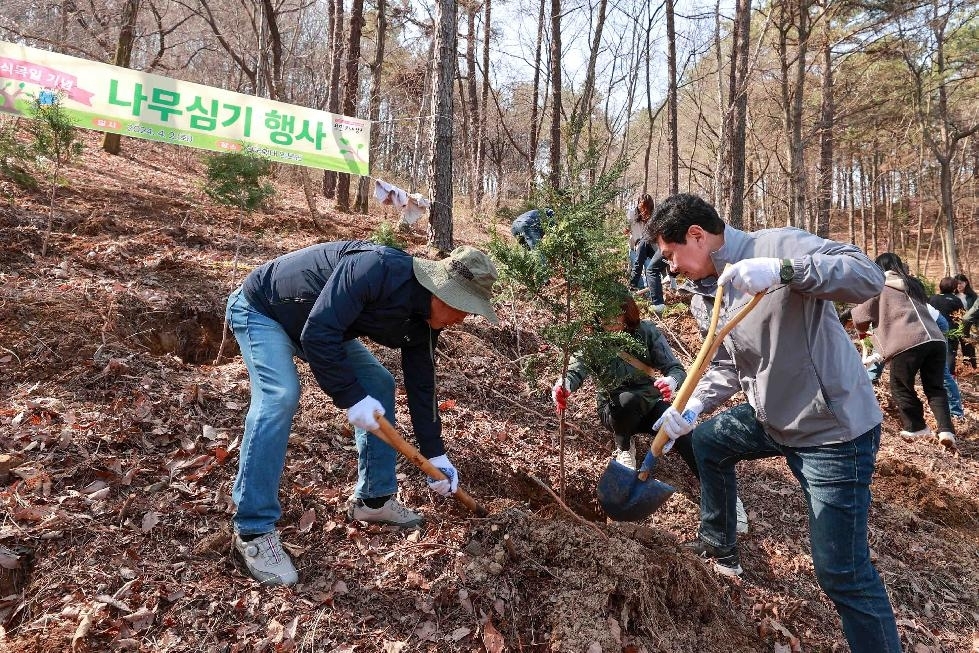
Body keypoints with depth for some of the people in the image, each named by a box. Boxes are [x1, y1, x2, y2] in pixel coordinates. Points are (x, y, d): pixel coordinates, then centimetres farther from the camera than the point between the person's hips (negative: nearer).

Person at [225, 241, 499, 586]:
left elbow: (421, 384, -1)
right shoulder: (377, 269, -37)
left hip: (321, 327, 8)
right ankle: (253, 533, -18)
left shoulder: (422, 323, -10)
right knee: (280, 395, -29)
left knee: (378, 384, 3)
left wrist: (435, 454, 2)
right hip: (261, 309, -8)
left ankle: (373, 498, 15)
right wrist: (353, 398, -32)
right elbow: (318, 333, -38)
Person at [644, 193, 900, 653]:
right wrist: (692, 408, -9)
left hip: (834, 430, -9)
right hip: (771, 418, 9)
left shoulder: (778, 245, -19)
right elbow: (725, 368, 9)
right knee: (708, 440, 24)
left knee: (841, 572, -6)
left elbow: (868, 276, -28)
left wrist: (783, 270, -42)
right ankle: (720, 545, 41)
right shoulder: (704, 298, 5)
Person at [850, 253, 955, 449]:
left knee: (901, 387, 12)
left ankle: (916, 427, 21)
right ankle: (946, 430, 1)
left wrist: (862, 331, 32)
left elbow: (861, 315, 10)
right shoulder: (913, 284, 29)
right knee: (935, 388, 13)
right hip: (935, 339, 6)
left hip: (907, 343, -6)